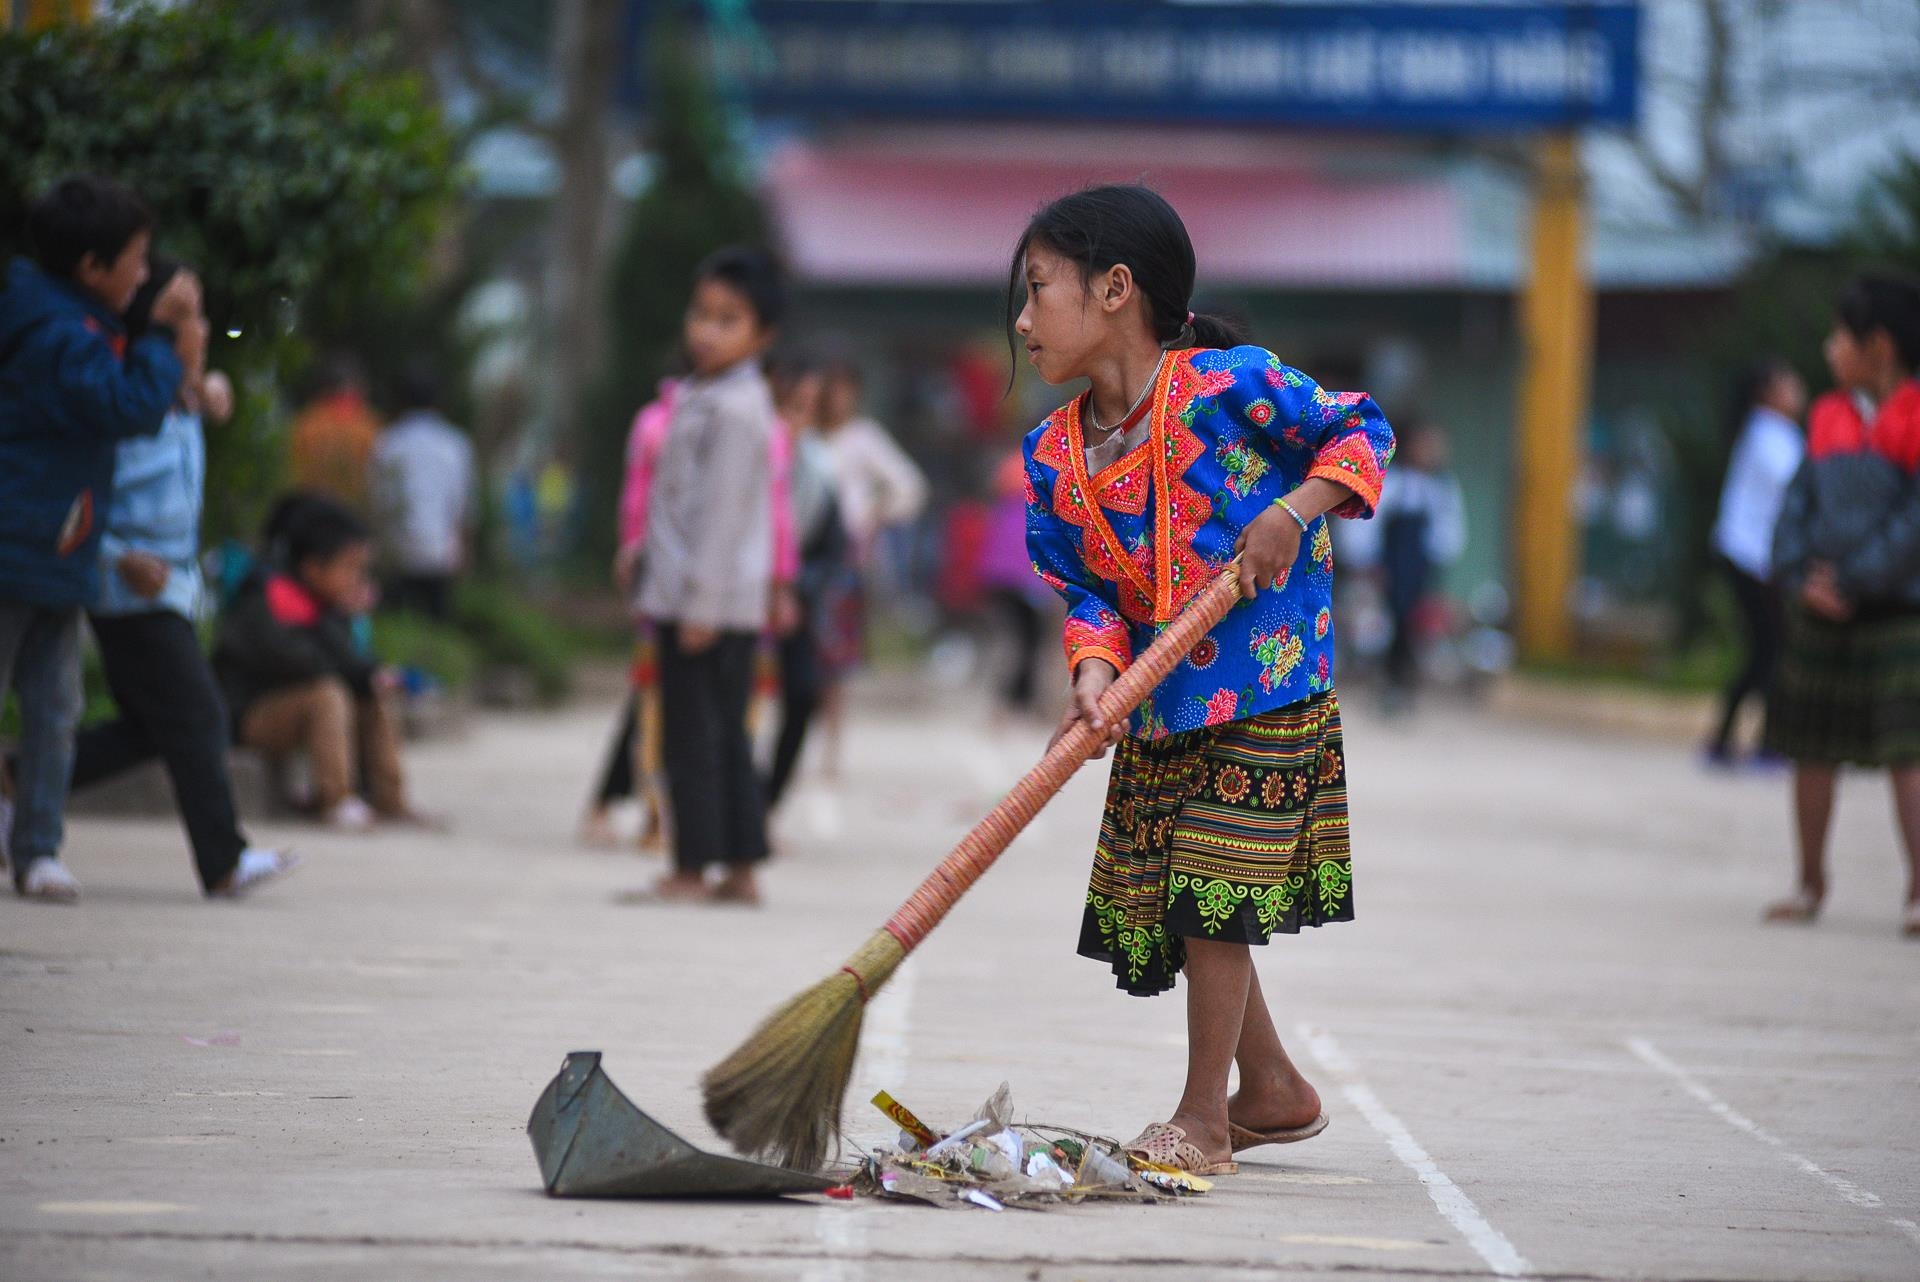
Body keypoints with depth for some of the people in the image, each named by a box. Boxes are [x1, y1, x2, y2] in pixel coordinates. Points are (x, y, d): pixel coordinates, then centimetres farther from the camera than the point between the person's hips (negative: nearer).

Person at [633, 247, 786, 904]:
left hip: (713, 602, -10)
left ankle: (694, 868, -3)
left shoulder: (736, 410, -15)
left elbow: (724, 512, -19)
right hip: (697, 601, 10)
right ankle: (741, 867, 14)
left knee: (693, 736, -6)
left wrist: (702, 603, -20)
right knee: (724, 734, 11)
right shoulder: (699, 398, 16)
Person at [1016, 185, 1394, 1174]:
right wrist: (1096, 675, -18)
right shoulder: (1054, 455, 2)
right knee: (1170, 900, 11)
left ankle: (1203, 1118, 3)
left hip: (1267, 690, -7)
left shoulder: (1230, 384, -14)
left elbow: (1361, 431, -3)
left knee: (1214, 890, -8)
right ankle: (1273, 1091, 29)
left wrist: (1294, 509, -18)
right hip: (1160, 709, 7)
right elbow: (1086, 595, 1)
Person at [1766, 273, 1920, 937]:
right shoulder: (1829, 417, 11)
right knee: (1813, 751, 10)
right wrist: (1802, 578, -5)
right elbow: (1799, 505, 10)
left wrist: (1854, 580, -16)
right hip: (1822, 610, 6)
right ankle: (1810, 882, 22)